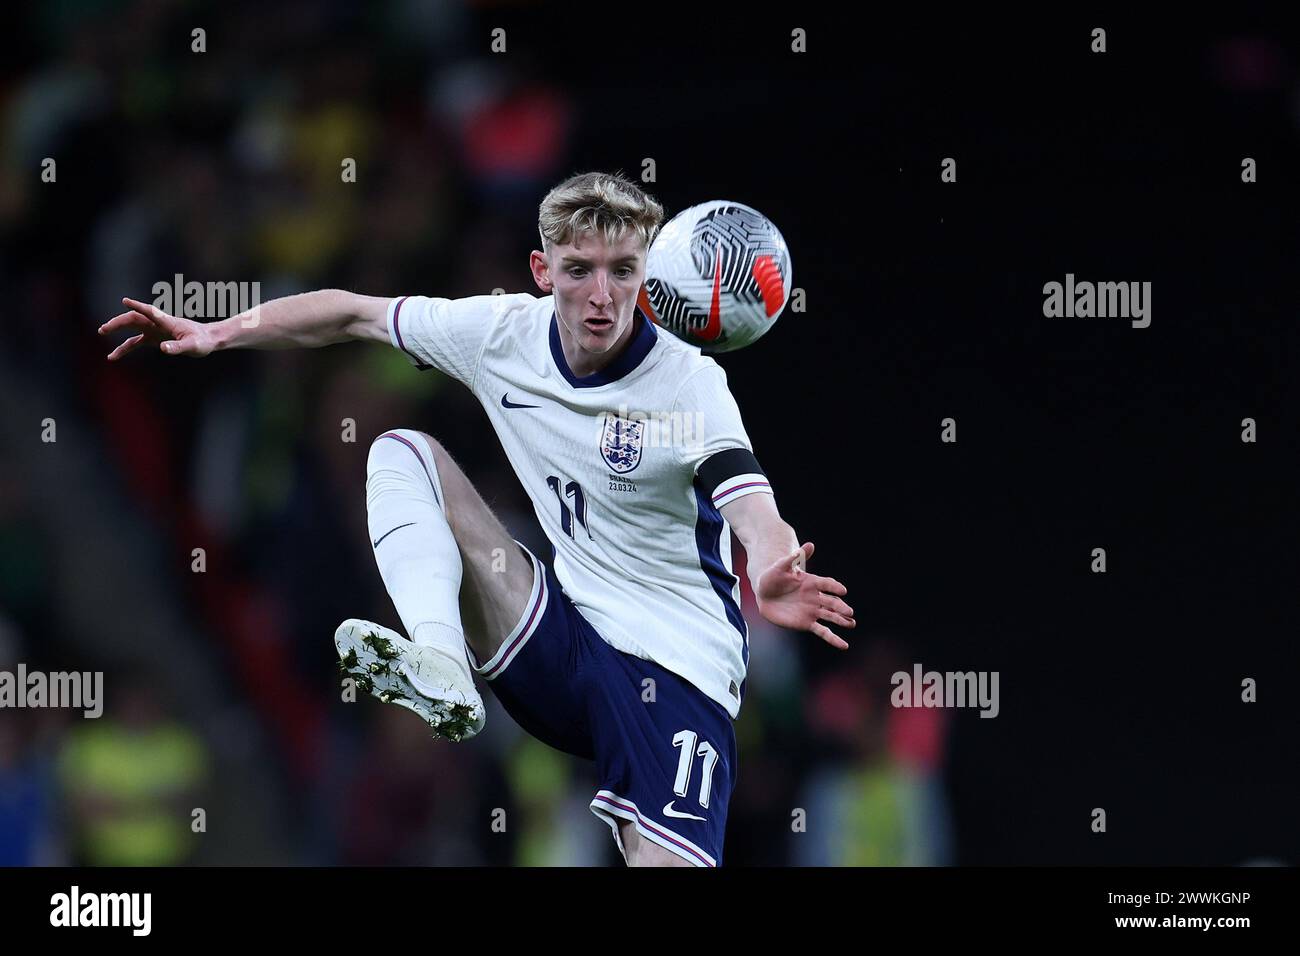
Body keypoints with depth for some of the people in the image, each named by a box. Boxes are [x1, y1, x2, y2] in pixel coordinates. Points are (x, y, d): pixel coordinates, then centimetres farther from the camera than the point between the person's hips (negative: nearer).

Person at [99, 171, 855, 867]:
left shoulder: (689, 385, -17)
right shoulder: (504, 333, -2)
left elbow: (756, 516, -34)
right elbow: (355, 315, 14)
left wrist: (774, 578, -57)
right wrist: (217, 334, 11)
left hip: (673, 667, -5)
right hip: (561, 646, 6)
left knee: (666, 862, -31)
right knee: (403, 453, -4)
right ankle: (439, 667, -25)